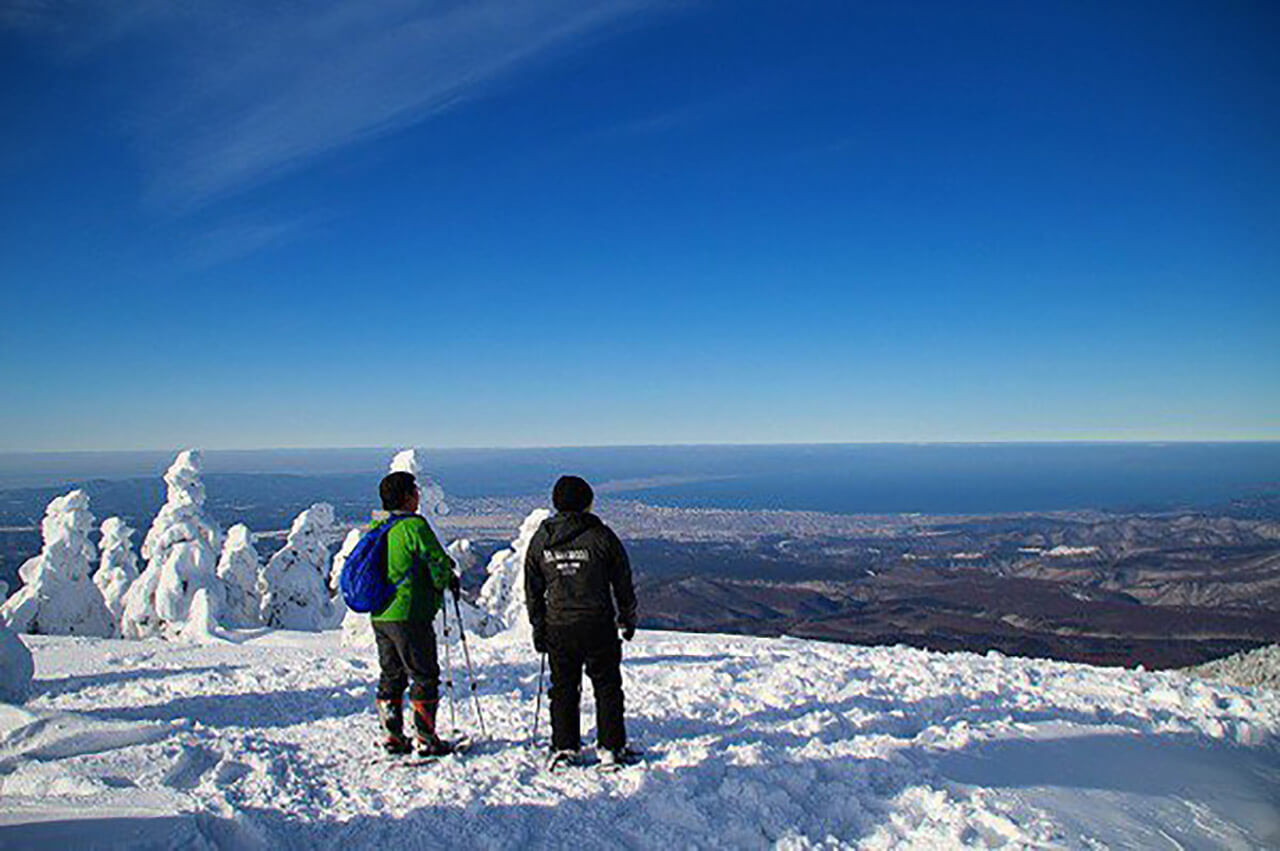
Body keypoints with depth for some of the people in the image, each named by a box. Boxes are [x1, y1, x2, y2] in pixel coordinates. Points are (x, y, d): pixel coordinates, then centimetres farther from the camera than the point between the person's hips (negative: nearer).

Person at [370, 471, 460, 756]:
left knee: (391, 676, 16)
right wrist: (448, 580, 7)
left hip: (379, 616, 8)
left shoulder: (374, 527, 8)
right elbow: (438, 561, -15)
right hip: (408, 615, -8)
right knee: (425, 677, 2)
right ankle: (426, 739, 5)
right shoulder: (414, 526, -17)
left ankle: (392, 736, 21)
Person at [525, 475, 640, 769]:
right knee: (607, 687, 9)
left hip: (557, 629, 3)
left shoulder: (540, 540, 2)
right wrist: (627, 619, 12)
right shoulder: (601, 536, -8)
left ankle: (564, 749, 16)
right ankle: (611, 748, 13)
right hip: (598, 626, -3)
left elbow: (533, 591, 7)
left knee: (563, 688, 13)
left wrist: (538, 629, 15)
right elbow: (623, 582, -1)